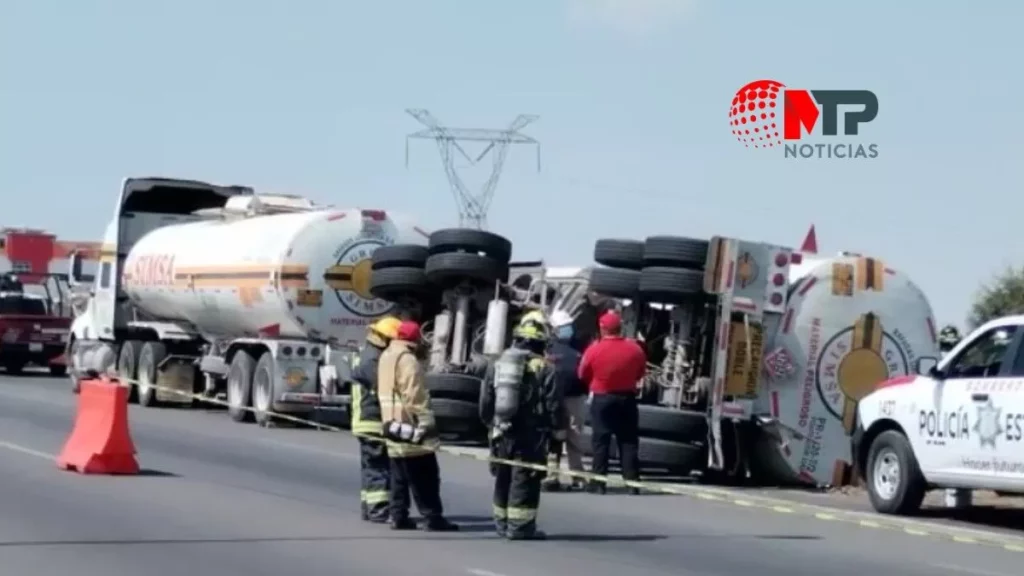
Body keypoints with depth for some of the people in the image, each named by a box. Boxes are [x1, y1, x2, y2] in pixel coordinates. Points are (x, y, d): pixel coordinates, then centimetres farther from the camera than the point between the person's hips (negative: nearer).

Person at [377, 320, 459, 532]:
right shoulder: (408, 361, -16)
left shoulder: (386, 357, 14)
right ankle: (433, 517, -6)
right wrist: (426, 423, -20)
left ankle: (399, 516, 9)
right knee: (425, 477, -5)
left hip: (393, 426, 9)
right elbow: (415, 397, -21)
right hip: (410, 429, -9)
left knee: (400, 477, 12)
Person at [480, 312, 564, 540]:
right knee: (524, 479, -2)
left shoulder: (498, 363, 6)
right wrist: (555, 427, 6)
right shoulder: (544, 369, -10)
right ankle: (519, 525, -4)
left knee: (503, 478, 16)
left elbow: (485, 401, 11)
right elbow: (552, 406, -9)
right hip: (530, 435, -5)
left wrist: (491, 423, 24)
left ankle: (502, 521, 25)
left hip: (501, 433, 5)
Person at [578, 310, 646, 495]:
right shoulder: (635, 349, -5)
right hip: (627, 398, 2)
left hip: (602, 399, -2)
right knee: (628, 441, 6)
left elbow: (583, 375, -1)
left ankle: (598, 483, 1)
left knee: (601, 441, 3)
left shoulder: (594, 350, -12)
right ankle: (632, 483, 3)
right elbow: (640, 373, 9)